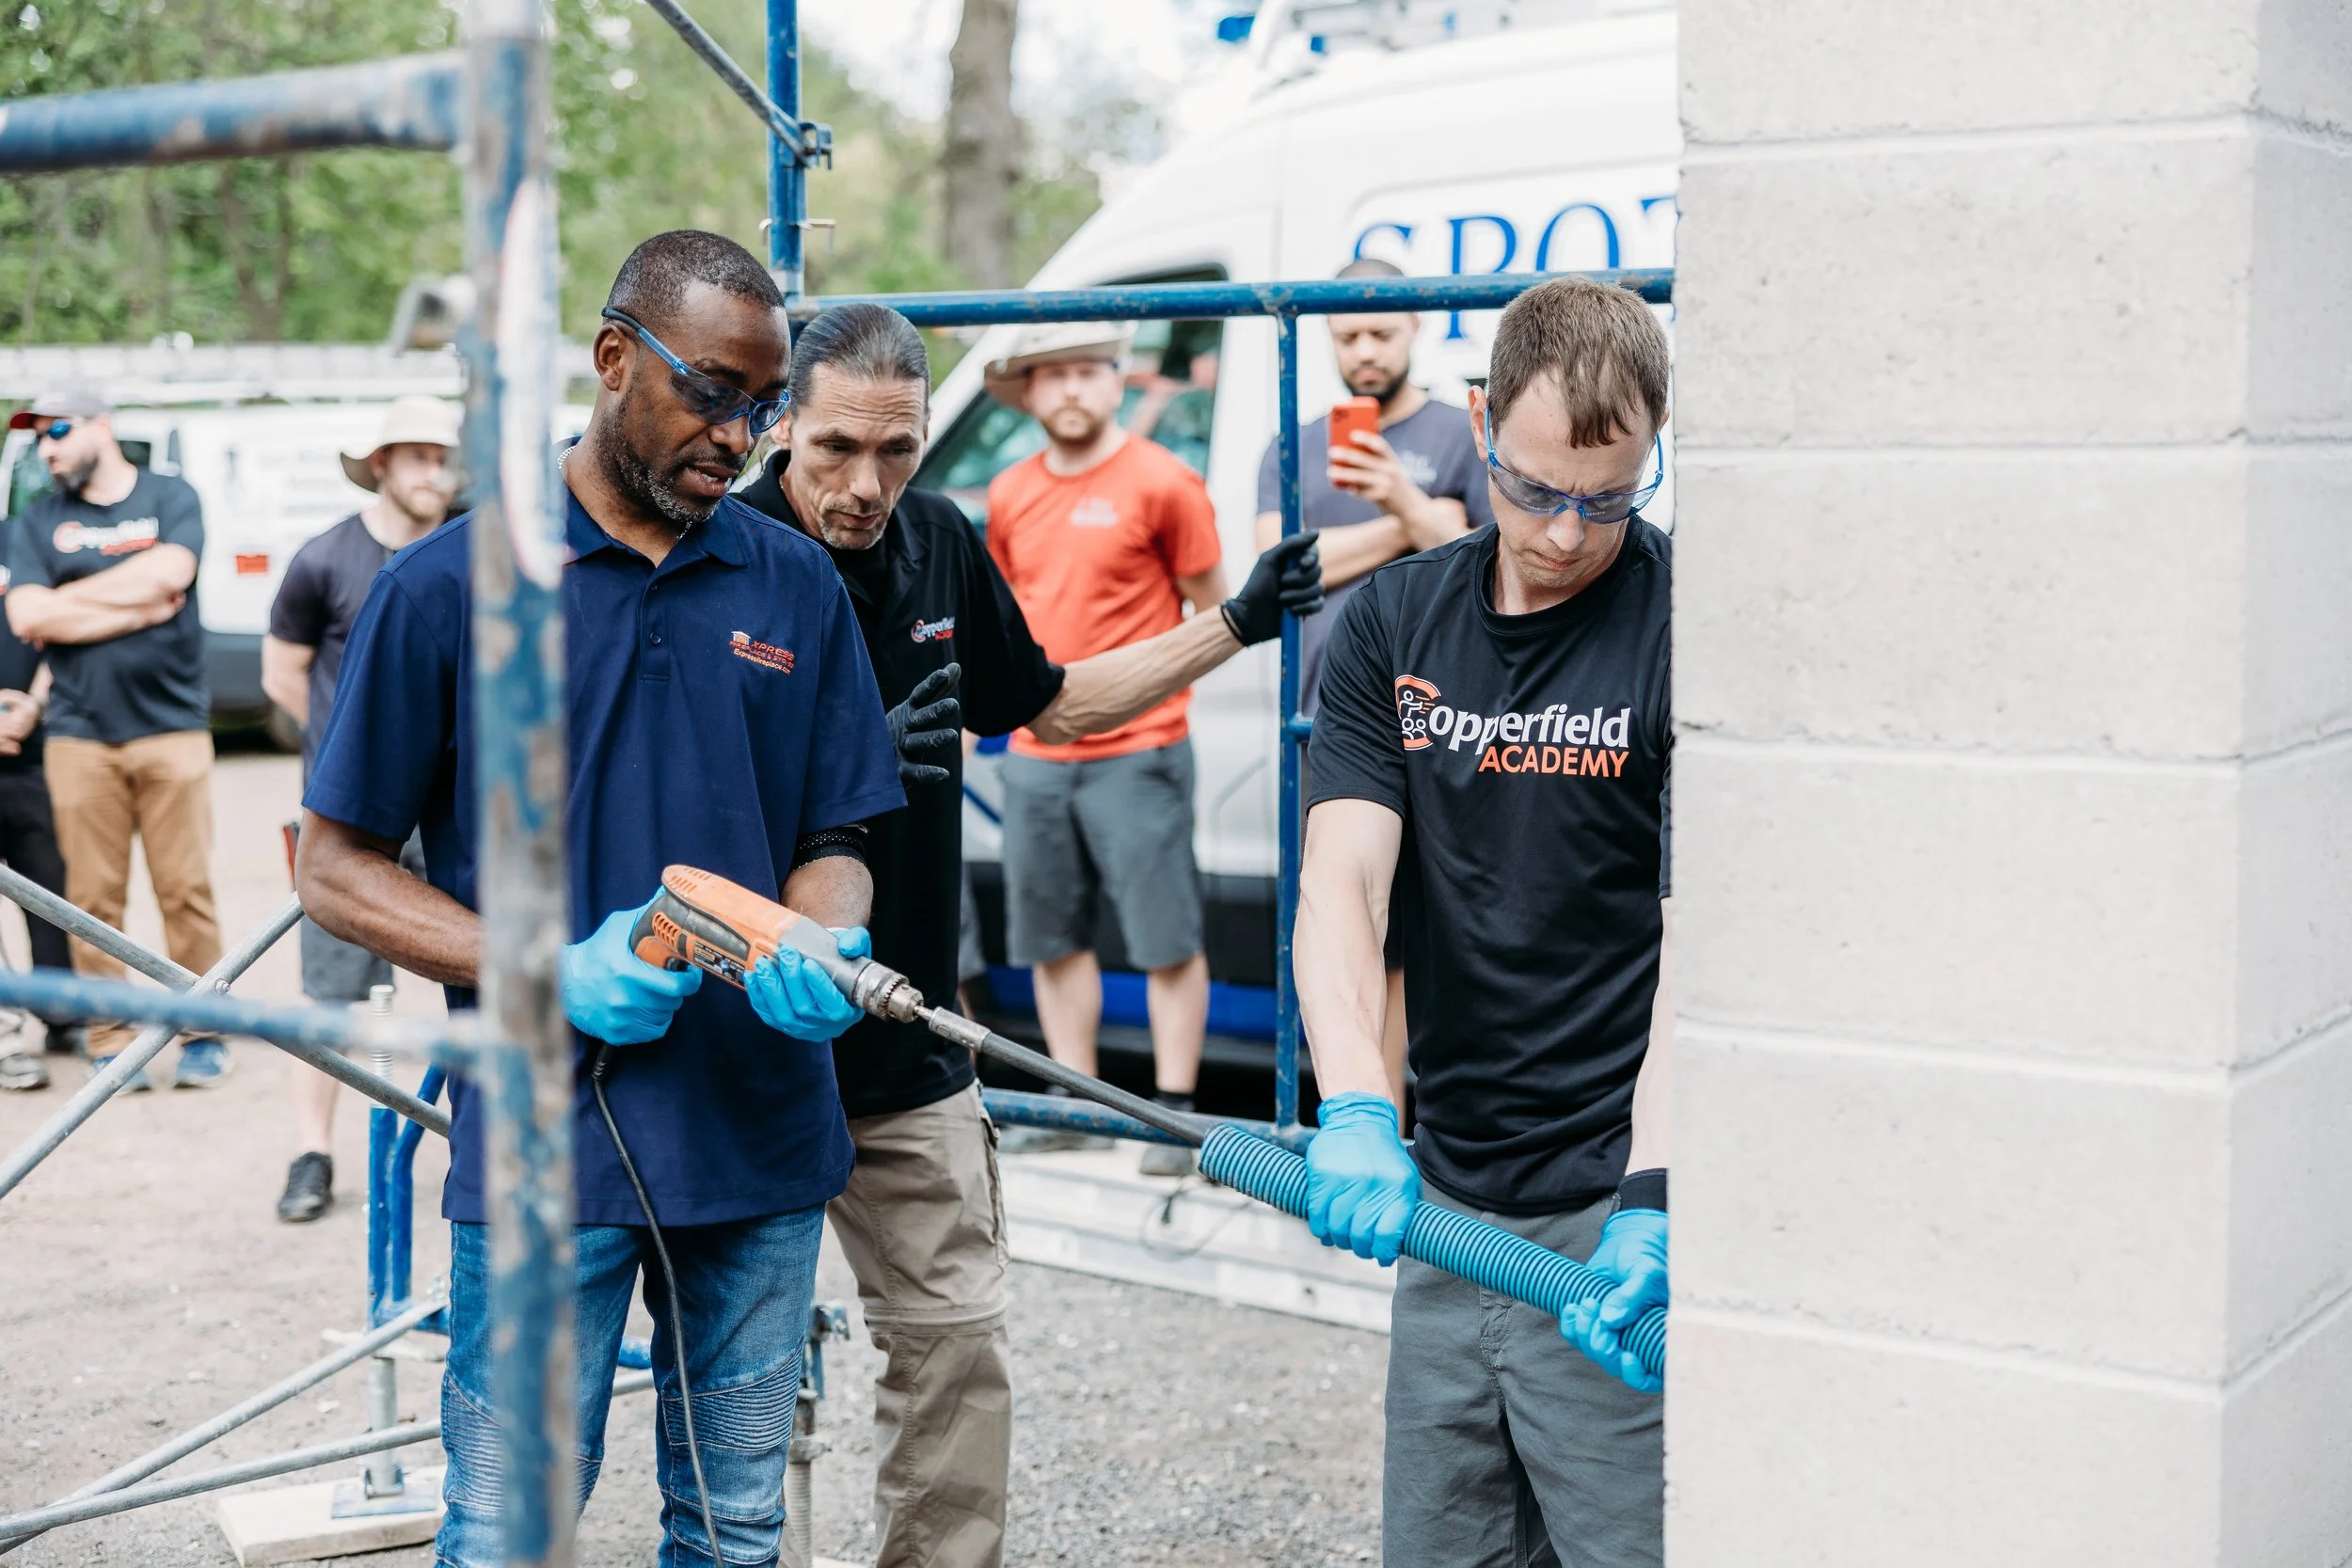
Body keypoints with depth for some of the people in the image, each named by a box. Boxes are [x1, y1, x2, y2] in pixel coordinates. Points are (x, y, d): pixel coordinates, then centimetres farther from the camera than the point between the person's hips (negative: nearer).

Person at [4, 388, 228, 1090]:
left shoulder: (171, 497, 8)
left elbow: (169, 573, -12)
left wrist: (67, 599, -3)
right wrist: (134, 609, -6)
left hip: (171, 728, -1)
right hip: (79, 735, 2)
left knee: (186, 888, -1)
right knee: (94, 898, 0)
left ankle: (203, 1034, 8)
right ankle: (109, 1044, 7)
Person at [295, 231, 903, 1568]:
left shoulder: (796, 585, 7)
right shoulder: (451, 583, -4)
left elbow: (832, 842, 11)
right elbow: (336, 866, -2)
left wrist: (823, 950, -13)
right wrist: (558, 974, -15)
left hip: (763, 1141, 4)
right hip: (548, 1144, -3)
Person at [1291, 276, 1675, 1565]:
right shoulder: (1392, 623, 6)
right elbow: (1341, 882, -4)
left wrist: (1652, 1197, -28)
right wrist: (1355, 1113, -21)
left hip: (1617, 1214, -5)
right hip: (1450, 1204, 5)